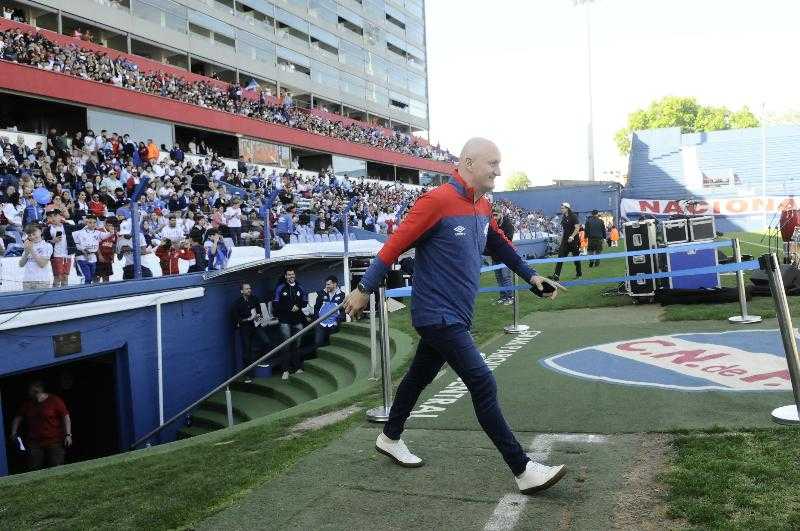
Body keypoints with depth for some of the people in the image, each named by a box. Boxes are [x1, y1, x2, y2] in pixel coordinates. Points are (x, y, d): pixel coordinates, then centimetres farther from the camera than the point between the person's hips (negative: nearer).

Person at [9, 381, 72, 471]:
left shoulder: (55, 401, -3)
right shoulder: (27, 404, 12)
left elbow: (66, 417, -5)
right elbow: (17, 418, 20)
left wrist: (68, 435, -13)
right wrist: (13, 433, 5)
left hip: (55, 442, -4)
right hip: (34, 443, 4)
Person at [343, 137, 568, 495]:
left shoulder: (483, 207, 8)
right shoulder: (438, 201, -18)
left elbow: (499, 245, 25)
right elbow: (395, 245, -15)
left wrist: (531, 276, 27)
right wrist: (364, 289, -11)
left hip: (456, 315, 9)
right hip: (438, 315, -9)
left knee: (419, 377, 21)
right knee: (483, 385, -10)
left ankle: (390, 438, 41)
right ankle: (523, 471, -3)